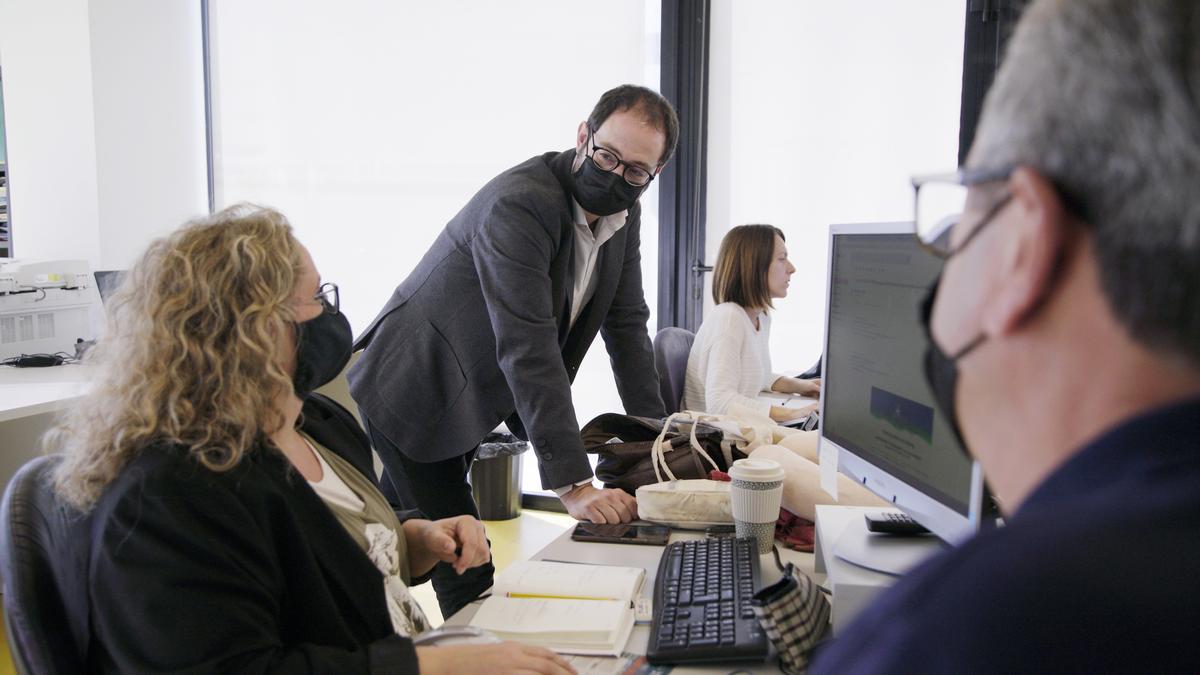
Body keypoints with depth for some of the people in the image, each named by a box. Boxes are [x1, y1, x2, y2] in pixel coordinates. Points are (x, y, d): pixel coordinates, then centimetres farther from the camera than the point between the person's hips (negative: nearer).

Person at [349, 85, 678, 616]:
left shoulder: (623, 214, -2)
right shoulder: (519, 203, -29)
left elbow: (627, 325, 4)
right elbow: (527, 349, -36)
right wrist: (574, 486, -38)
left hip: (473, 400, 8)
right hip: (411, 399, -8)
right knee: (467, 571, -8)